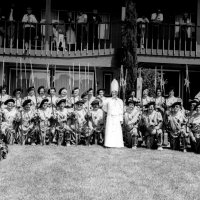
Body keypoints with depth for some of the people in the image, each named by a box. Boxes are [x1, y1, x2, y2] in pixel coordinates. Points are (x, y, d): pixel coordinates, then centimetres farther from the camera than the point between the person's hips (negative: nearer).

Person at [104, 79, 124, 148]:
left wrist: (121, 119, 1)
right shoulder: (108, 100, 6)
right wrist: (109, 113, 11)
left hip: (117, 118, 0)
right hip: (110, 118, 0)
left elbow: (121, 111, 5)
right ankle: (109, 144, 2)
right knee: (109, 131, -3)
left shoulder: (120, 101, 6)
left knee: (117, 131, -2)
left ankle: (117, 144, 3)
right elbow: (106, 109, 16)